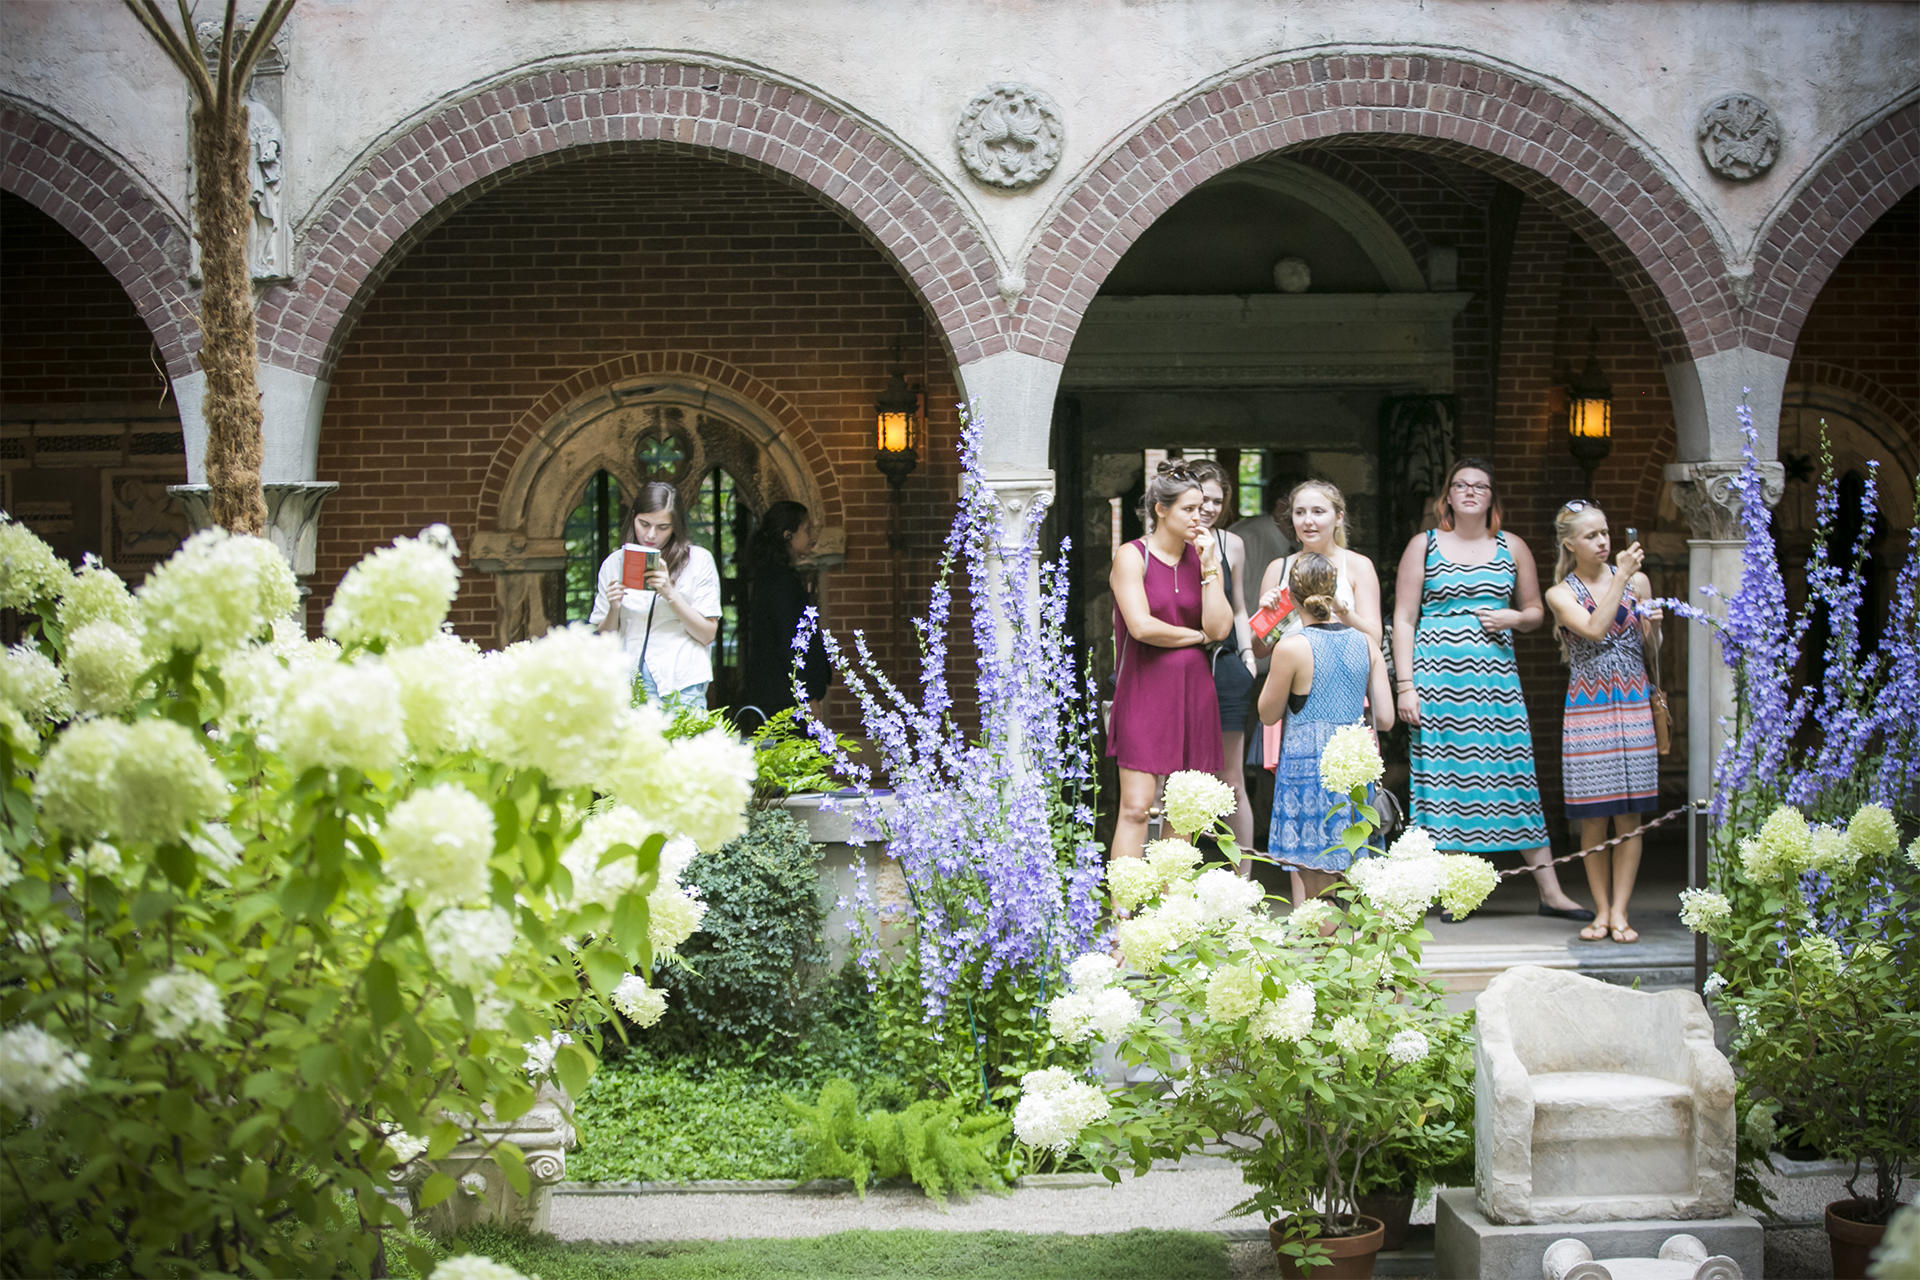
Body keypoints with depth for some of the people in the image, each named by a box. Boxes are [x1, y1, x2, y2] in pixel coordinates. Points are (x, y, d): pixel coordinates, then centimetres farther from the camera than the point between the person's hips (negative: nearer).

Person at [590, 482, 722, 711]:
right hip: (627, 682, 2)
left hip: (682, 685, -2)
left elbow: (707, 634, 0)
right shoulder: (615, 563, 11)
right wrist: (614, 608, -7)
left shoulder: (698, 560, 3)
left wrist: (670, 593, -10)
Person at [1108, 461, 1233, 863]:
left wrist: (1209, 565, -5)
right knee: (1136, 806, -10)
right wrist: (1197, 637, -3)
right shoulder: (1131, 555, -4)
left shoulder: (1202, 557, 10)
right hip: (1144, 692, -5)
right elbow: (1141, 626, -16)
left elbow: (1220, 627, -2)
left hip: (1193, 692, 5)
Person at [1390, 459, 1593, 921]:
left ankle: (1550, 891, 1)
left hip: (1494, 675, 2)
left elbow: (1535, 611, 21)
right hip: (1437, 672, -1)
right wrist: (1404, 685, -5)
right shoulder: (1424, 545, 6)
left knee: (1515, 771, -2)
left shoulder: (1512, 548, 13)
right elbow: (1404, 619, 3)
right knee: (1444, 774, -2)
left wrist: (1513, 617, -3)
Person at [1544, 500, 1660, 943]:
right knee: (1593, 817, 1)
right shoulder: (1560, 594, 2)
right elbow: (1594, 629, -16)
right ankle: (1601, 911, 10)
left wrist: (1655, 624, -7)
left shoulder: (1637, 581, 7)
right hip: (1587, 710, -1)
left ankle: (1619, 912, 5)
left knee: (1629, 816, -1)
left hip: (1633, 705, 1)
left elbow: (1651, 647, 14)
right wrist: (1620, 578, -15)